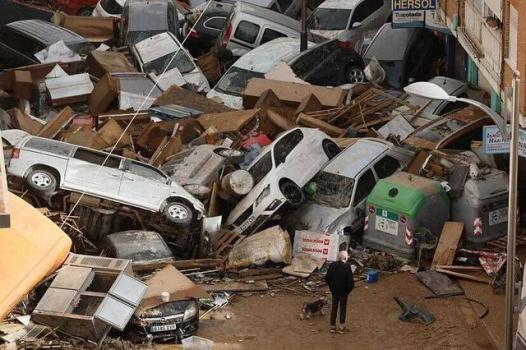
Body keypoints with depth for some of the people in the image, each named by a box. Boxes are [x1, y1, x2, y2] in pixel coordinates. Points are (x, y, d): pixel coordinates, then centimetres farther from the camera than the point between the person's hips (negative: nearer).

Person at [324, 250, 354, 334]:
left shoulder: (332, 265, -6)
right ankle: (341, 327, 16)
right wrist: (349, 289, -3)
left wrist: (331, 286, 12)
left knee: (334, 307, 14)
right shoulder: (347, 267, -19)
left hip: (334, 290, 4)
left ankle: (332, 326, 18)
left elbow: (327, 278, -1)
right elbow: (350, 280, -19)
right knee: (343, 308, 11)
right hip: (343, 291, -4)